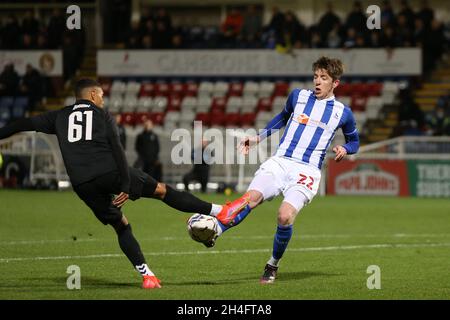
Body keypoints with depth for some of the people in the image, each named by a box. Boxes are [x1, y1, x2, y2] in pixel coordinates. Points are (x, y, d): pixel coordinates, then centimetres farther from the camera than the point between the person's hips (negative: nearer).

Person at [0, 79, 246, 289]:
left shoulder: (60, 117, 19)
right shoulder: (102, 116, 10)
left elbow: (24, 124, 22)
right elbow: (117, 150, 0)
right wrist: (125, 186, -3)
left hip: (83, 184, 3)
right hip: (110, 173, -3)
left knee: (121, 226, 15)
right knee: (161, 190, 9)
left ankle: (146, 275, 4)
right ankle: (216, 211, 9)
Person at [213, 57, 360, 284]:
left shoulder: (342, 113, 8)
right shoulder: (298, 96, 13)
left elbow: (354, 141, 23)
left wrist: (344, 149, 0)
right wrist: (258, 138, 23)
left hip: (306, 172, -2)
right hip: (279, 162, 2)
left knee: (285, 216, -25)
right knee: (251, 198, -27)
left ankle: (273, 265, -2)